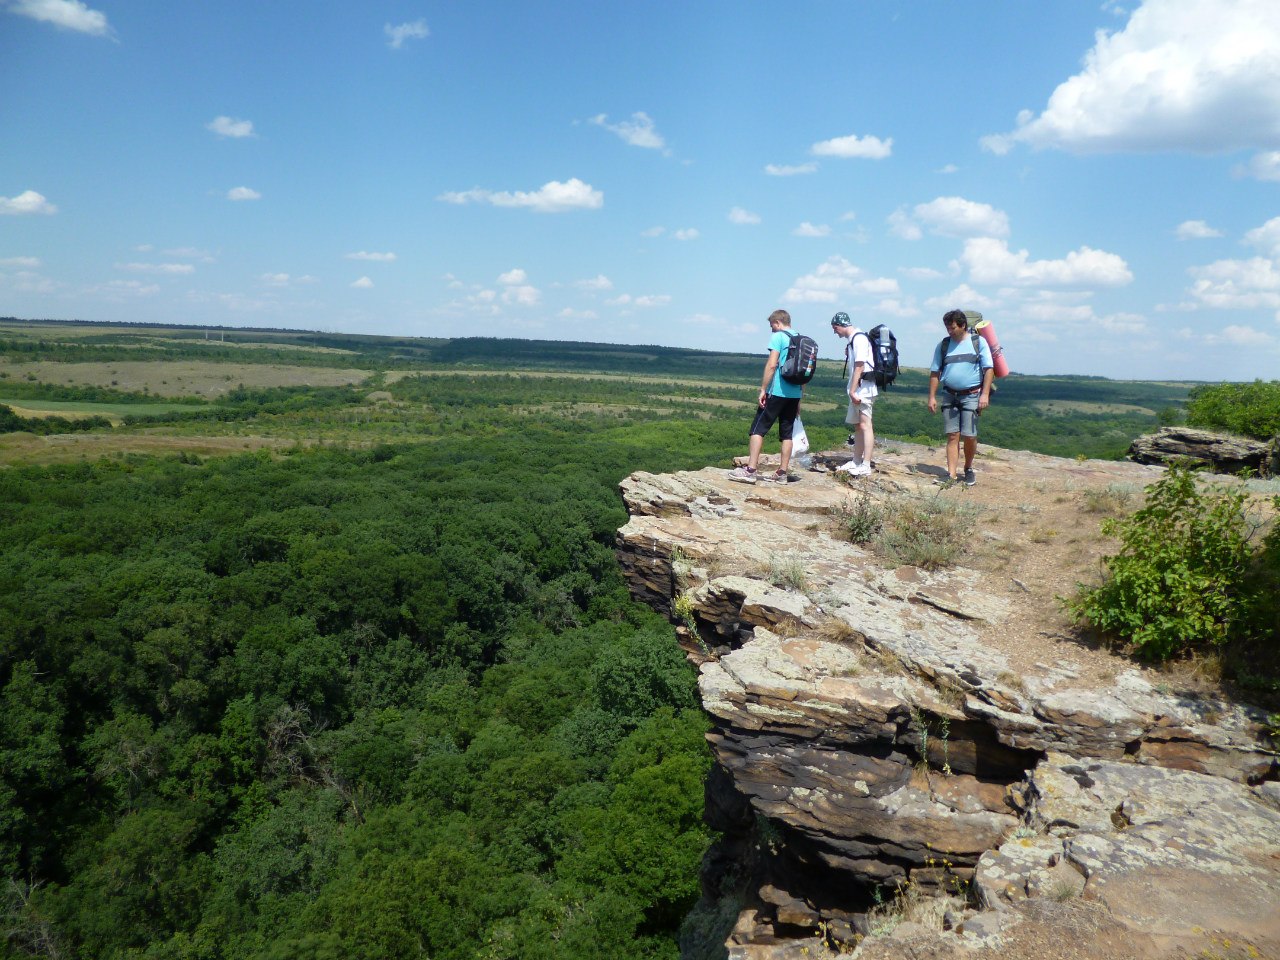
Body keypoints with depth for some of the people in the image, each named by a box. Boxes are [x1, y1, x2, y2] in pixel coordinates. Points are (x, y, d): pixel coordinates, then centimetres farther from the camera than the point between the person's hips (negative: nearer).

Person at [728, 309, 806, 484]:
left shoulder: (778, 337, -5)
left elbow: (771, 365, -16)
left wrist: (763, 390, -13)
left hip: (777, 391, -7)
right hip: (795, 394, 7)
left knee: (758, 429, -4)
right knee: (787, 433, 9)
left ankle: (750, 470, -10)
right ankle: (782, 473, 10)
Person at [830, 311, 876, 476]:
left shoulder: (859, 338, -13)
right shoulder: (852, 340, 16)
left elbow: (859, 366, -19)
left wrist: (853, 391, -21)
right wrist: (852, 391, 10)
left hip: (863, 389, -10)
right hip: (858, 390, 10)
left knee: (864, 425, -11)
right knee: (857, 426, 15)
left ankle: (865, 466, -12)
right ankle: (856, 462, 24)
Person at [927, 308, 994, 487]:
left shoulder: (978, 342, 1)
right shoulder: (943, 345, 9)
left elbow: (988, 369, -2)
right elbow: (935, 373, 11)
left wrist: (985, 394, -11)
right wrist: (932, 397, 5)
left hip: (971, 395, -2)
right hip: (950, 396, 3)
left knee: (969, 436, -4)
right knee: (952, 436, 0)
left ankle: (968, 469, 18)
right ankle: (951, 475, 0)